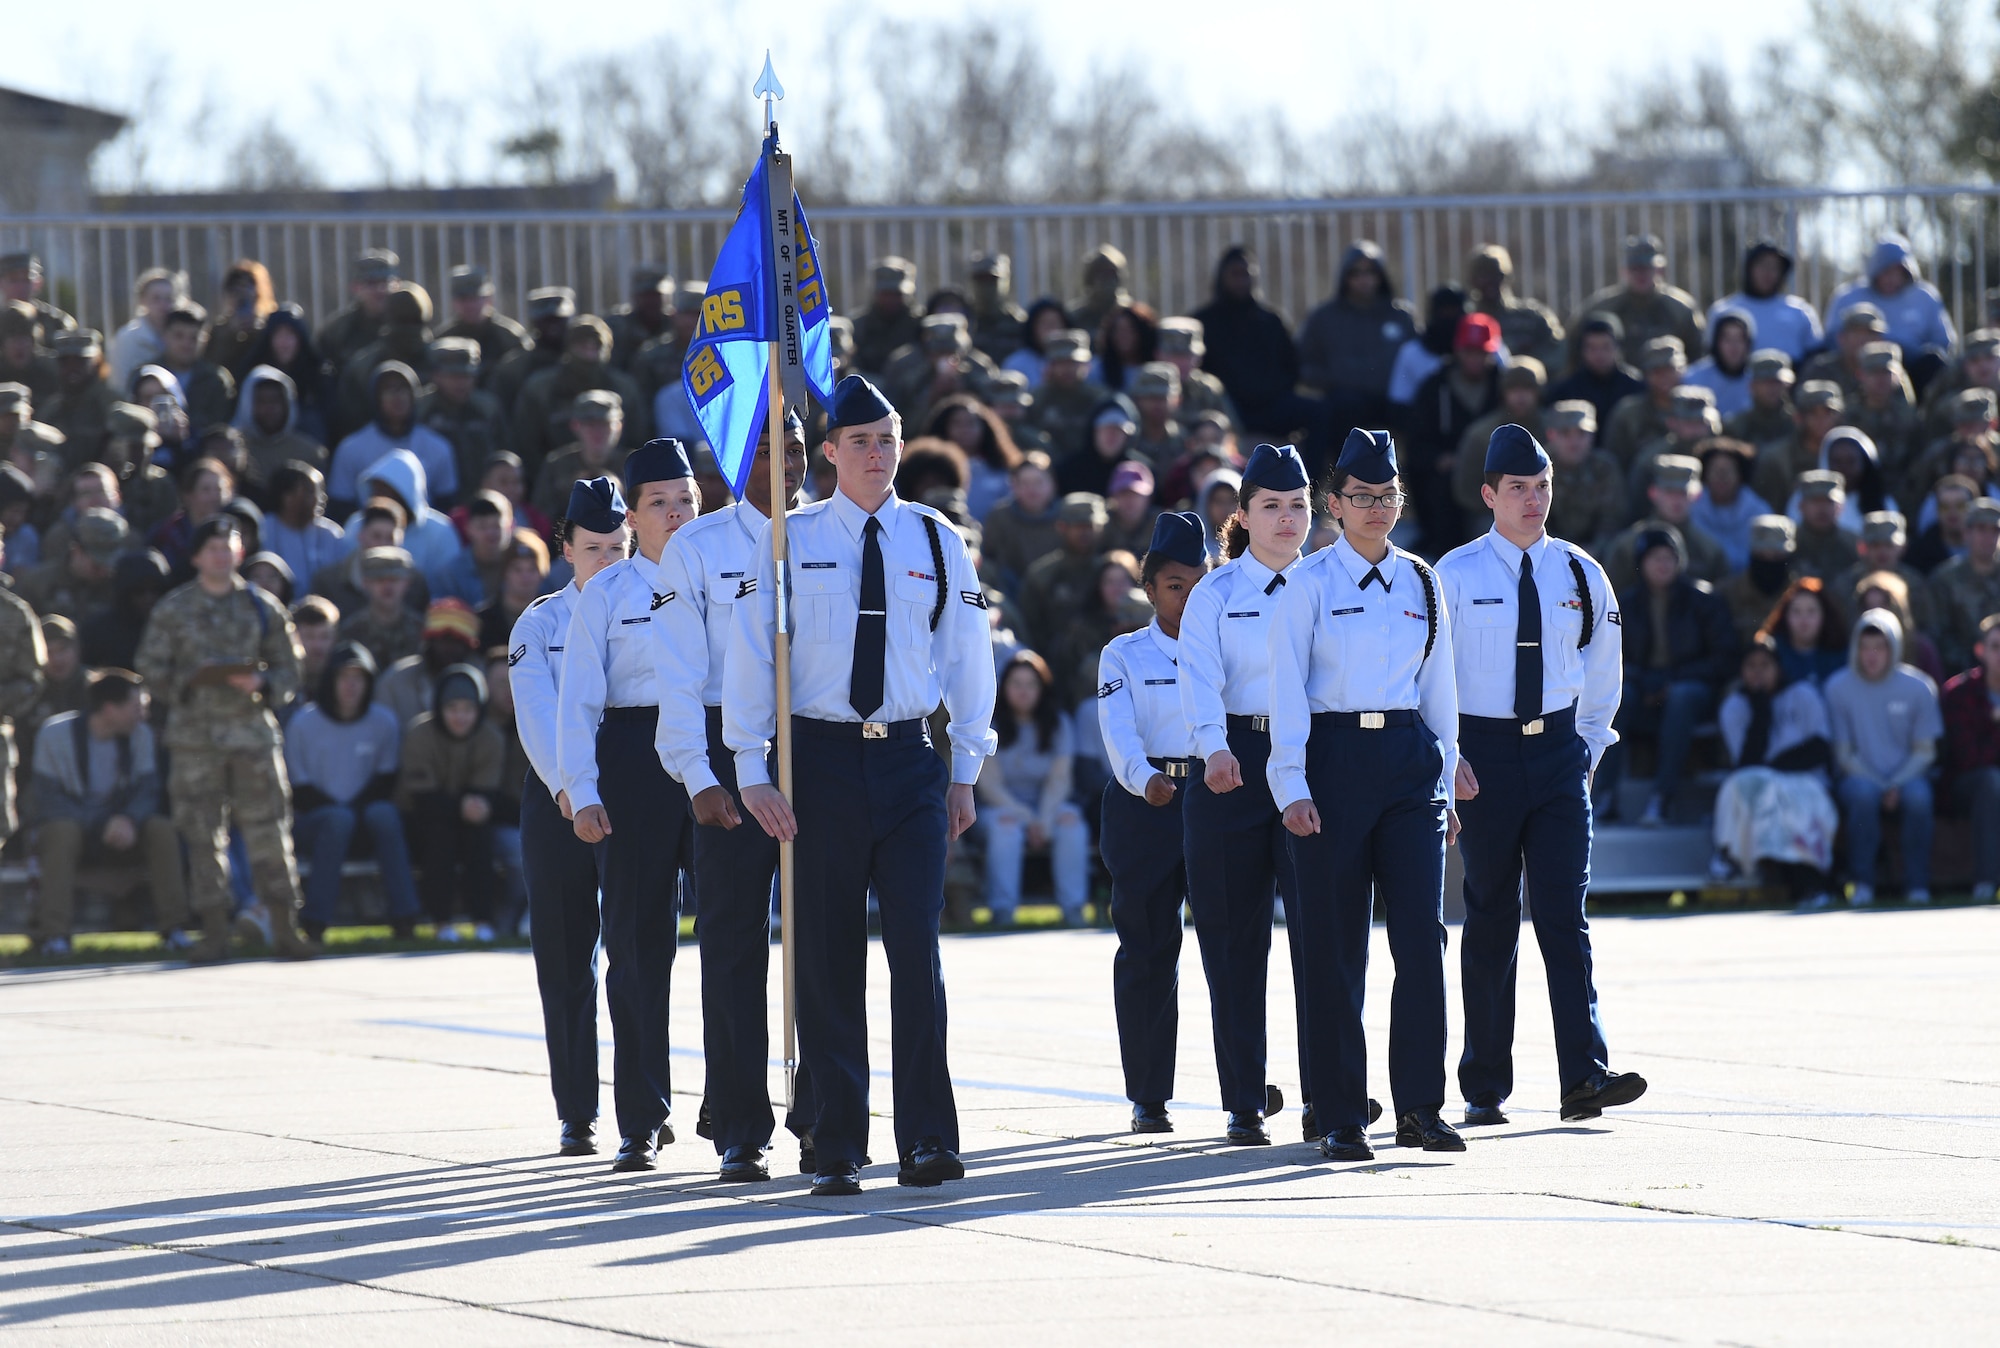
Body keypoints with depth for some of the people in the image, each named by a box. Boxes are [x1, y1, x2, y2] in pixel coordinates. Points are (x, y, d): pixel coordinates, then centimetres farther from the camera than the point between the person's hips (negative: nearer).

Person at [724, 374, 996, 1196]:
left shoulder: (935, 542, 7)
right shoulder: (790, 542, 2)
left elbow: (967, 659, 13)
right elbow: (751, 658, 2)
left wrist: (965, 773, 11)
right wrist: (752, 773, -4)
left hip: (909, 759, 1)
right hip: (820, 756, -1)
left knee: (917, 946, -10)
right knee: (827, 959, 2)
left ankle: (926, 1141, -6)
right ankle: (836, 1150, 8)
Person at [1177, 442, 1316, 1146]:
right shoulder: (1216, 594, 5)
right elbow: (1200, 676, -10)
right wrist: (1216, 747, -29)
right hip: (1233, 766, -1)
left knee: (1320, 927, -8)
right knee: (1236, 940, 1)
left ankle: (1322, 1097, -6)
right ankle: (1245, 1102, 8)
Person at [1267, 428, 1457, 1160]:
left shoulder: (1422, 584, 12)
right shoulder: (1309, 584, 0)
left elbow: (1439, 686, 16)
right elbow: (1286, 688, -4)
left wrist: (1447, 784, 14)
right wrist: (1292, 789, -12)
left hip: (1409, 760, 3)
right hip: (1333, 755, -3)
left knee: (1422, 933, -7)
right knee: (1334, 948, 0)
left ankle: (1420, 1106, -3)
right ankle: (1341, 1118, 5)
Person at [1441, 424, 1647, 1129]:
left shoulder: (1581, 575, 6)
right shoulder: (1454, 575, -3)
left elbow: (1604, 672, 19)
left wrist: (1589, 746, 10)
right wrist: (1449, 759, -8)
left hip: (1559, 749, 2)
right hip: (1482, 750, -2)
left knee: (1566, 913, -7)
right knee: (1489, 919, 3)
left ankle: (1584, 1076, -13)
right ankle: (1485, 1089, 10)